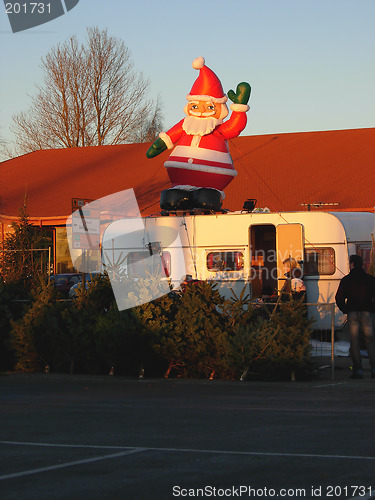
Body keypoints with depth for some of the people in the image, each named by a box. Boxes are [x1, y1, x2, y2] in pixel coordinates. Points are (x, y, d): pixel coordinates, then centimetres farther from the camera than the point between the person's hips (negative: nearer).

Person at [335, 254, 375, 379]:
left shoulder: (346, 280, 1)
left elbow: (339, 298, 1)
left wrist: (345, 310, 13)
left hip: (352, 313, -1)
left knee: (354, 340, 1)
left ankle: (358, 369, -4)